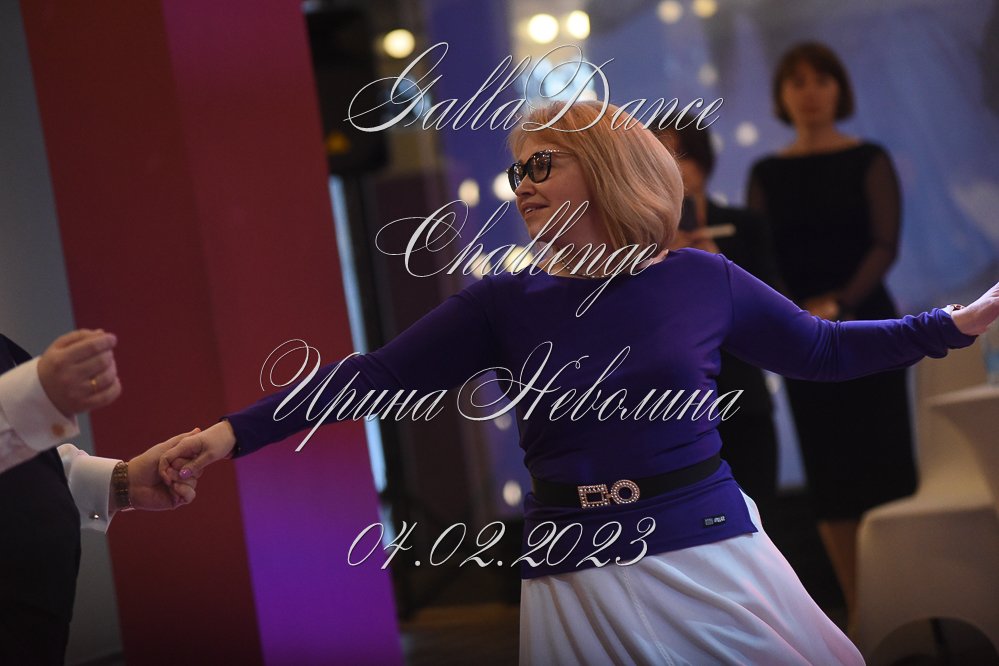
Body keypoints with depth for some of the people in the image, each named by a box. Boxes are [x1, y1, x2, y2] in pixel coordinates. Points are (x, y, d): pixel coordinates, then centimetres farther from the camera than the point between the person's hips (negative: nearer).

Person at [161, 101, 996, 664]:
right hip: (577, 584, 0)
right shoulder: (507, 304, 1)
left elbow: (821, 350, 13)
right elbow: (375, 376, -3)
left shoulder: (702, 280, 1)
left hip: (709, 558, 0)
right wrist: (231, 434, -10)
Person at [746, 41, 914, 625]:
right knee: (830, 473, 3)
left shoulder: (869, 161, 1)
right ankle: (859, 608, 9)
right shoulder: (767, 174, 8)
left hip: (865, 323, -2)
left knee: (885, 461, -4)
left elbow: (885, 244, -9)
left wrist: (840, 303, -23)